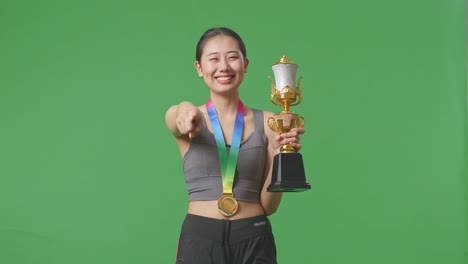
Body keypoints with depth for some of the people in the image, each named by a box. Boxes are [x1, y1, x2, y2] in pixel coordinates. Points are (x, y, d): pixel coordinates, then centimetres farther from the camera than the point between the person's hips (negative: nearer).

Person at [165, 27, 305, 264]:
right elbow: (180, 116, -25)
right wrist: (186, 112, -46)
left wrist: (279, 155, -14)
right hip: (200, 238, 0)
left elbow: (268, 205, 1)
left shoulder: (267, 123, 2)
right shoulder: (182, 119, 1)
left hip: (254, 240, 1)